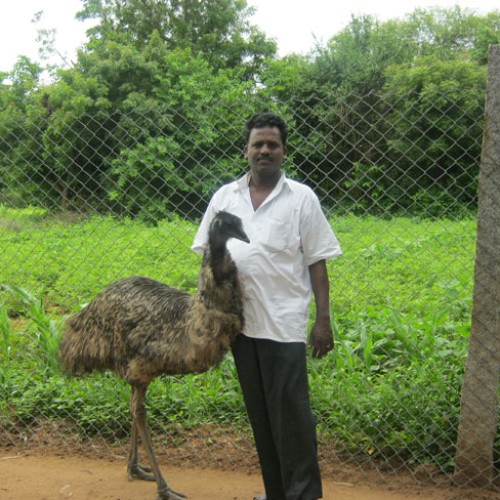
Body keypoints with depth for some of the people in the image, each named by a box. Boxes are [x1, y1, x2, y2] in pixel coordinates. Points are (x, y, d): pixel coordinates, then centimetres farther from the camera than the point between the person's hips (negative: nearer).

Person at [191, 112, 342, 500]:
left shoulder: (302, 198, 1)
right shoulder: (224, 197, 9)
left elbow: (317, 263, -1)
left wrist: (324, 320, -6)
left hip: (284, 324, -4)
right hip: (240, 321, 4)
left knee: (291, 415, -3)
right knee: (259, 414, 12)